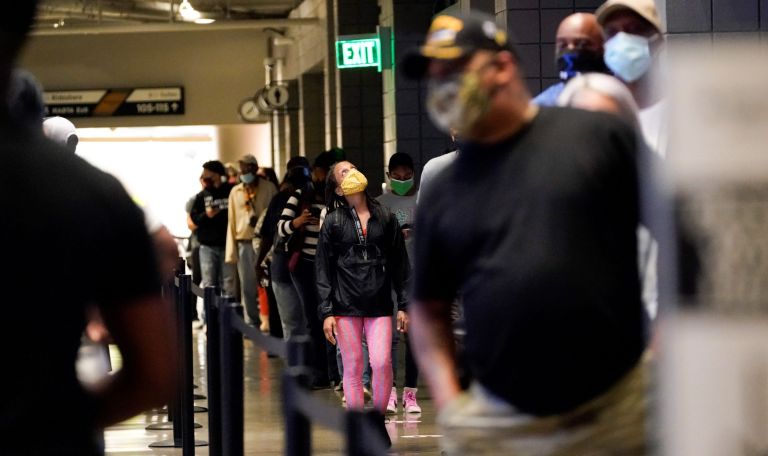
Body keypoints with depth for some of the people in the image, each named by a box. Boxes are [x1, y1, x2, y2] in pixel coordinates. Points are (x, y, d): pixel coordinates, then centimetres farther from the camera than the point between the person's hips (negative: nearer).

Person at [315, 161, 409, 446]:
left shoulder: (385, 218, 7)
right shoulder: (333, 222, 3)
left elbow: (399, 264, 10)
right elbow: (323, 269, 2)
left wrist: (403, 305, 6)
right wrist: (326, 312, -4)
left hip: (379, 304, 1)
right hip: (345, 305, -1)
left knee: (382, 363, -12)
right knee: (353, 369, 1)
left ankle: (378, 421, 7)